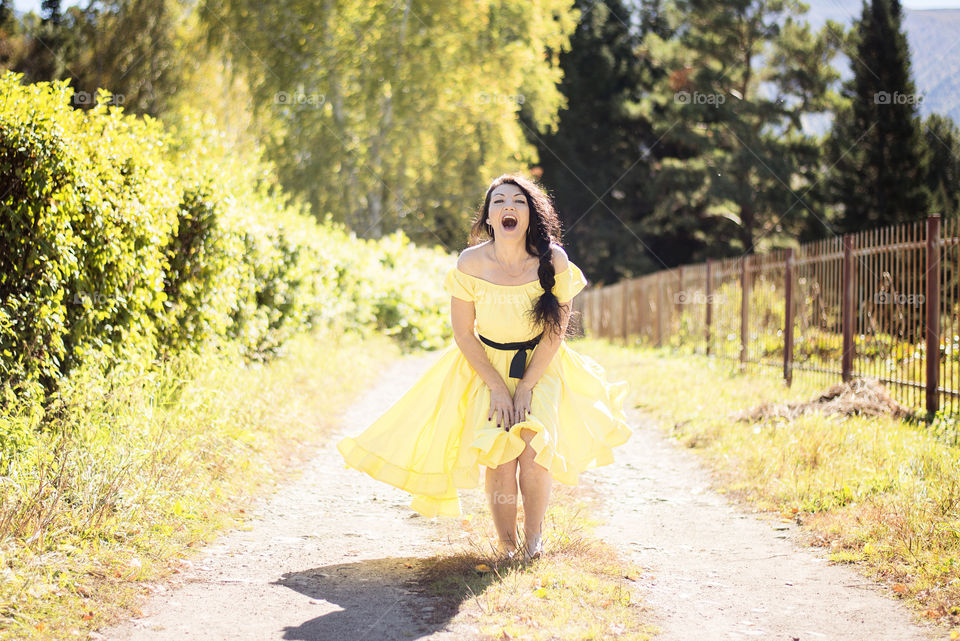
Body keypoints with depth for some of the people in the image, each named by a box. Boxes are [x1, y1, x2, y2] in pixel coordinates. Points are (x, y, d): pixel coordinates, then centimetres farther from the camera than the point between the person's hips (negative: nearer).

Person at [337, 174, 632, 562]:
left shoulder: (554, 261, -15)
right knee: (499, 458, -19)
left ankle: (534, 534, 4)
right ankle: (506, 545, 1)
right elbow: (463, 332, -6)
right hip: (485, 367, 0)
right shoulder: (471, 264, -15)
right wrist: (497, 387, -12)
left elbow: (555, 332, -7)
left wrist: (526, 386, -13)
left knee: (534, 454, -20)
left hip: (541, 367, 0)